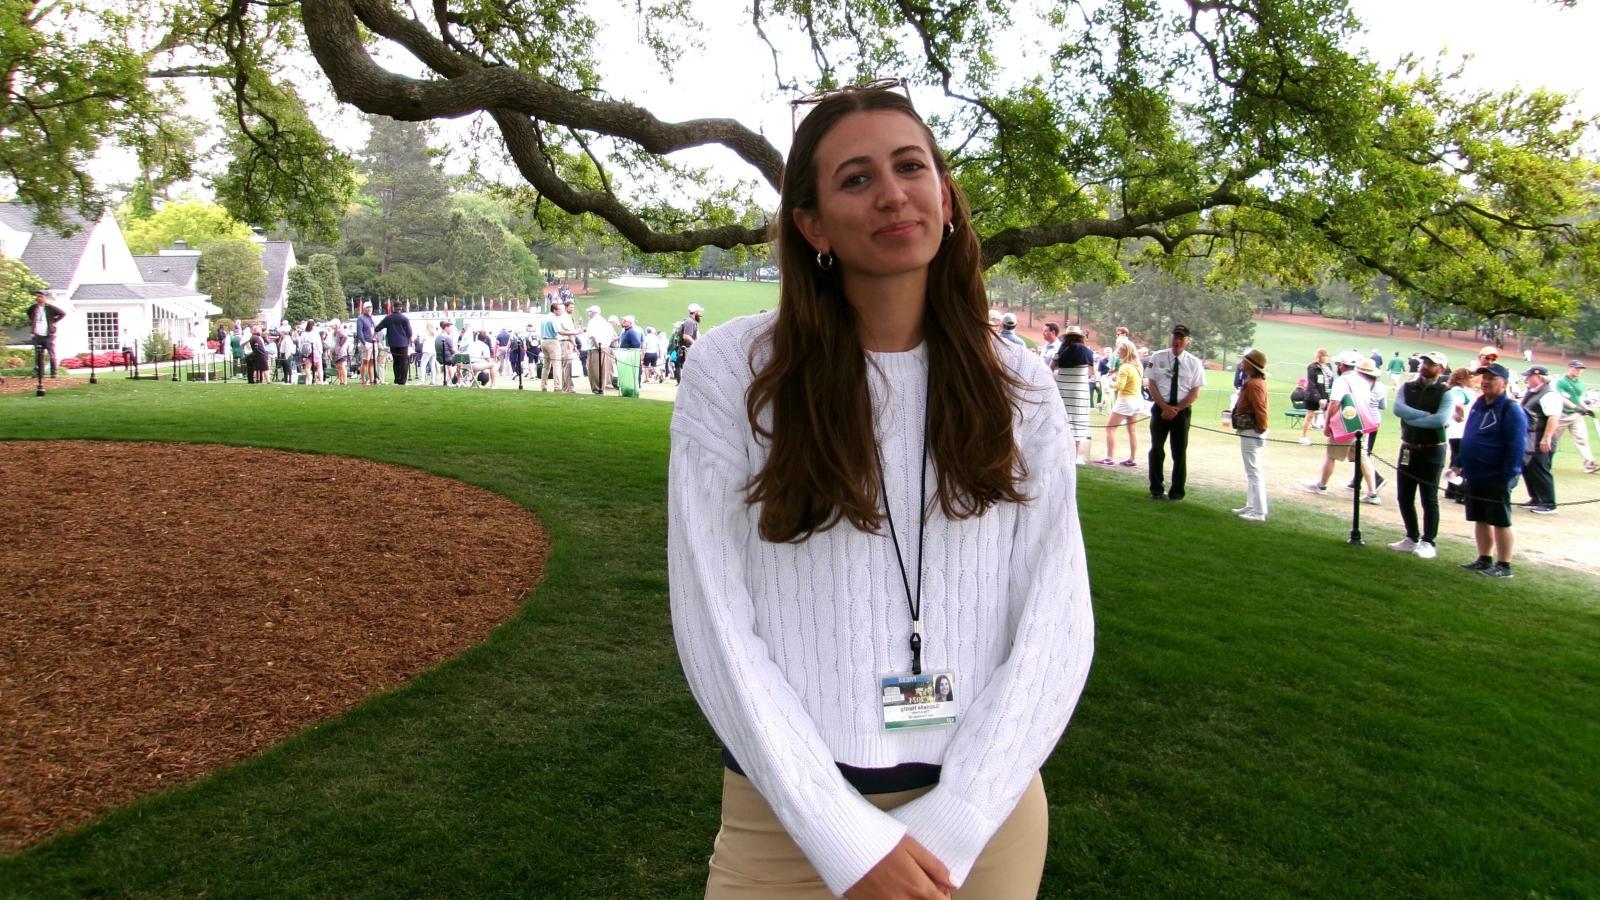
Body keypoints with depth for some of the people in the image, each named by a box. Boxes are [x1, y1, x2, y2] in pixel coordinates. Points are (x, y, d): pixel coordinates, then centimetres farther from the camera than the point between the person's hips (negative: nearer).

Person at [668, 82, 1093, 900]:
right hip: (792, 814, -2)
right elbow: (714, 624, -11)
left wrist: (946, 831, -13)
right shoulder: (733, 368, -9)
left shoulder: (1018, 386, -1)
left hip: (987, 810, 3)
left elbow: (1056, 627, -4)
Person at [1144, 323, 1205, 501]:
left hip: (1182, 410, 0)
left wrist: (1176, 409, -12)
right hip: (1160, 408, 0)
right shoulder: (1157, 357, -1)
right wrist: (1165, 407, -12)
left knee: (1180, 452, 6)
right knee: (1157, 449, 6)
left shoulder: (1194, 363, -1)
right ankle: (1156, 490, 18)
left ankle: (1177, 491, 16)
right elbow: (1151, 384, -2)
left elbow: (1194, 392, -2)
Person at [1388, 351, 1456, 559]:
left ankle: (1428, 542, 10)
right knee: (1404, 497, 10)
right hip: (1408, 449, 5)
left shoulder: (1446, 393, -5)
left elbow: (1441, 419, -22)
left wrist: (1411, 419, -14)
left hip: (1432, 451, -5)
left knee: (1429, 499, 1)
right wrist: (1427, 416, -17)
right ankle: (1412, 538, 24)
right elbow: (1398, 409, -11)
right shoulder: (1406, 388, 7)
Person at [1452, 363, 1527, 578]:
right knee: (1480, 520, 14)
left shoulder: (1511, 410, -14)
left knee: (1500, 522, 0)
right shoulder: (1479, 404, 11)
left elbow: (1516, 447, -18)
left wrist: (1508, 476, -20)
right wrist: (1461, 464, 16)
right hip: (1474, 476, 8)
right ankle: (1484, 560, 23)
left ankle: (1504, 565, 8)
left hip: (1496, 478, -8)